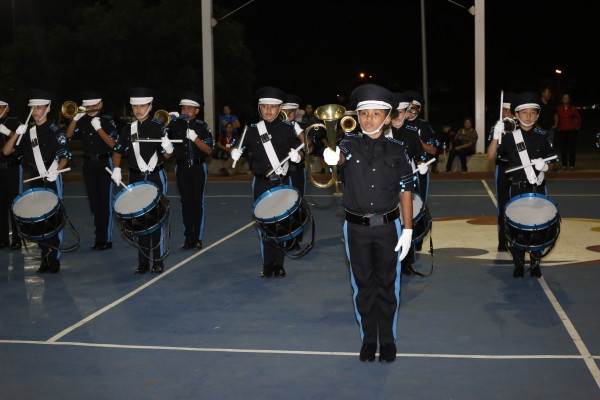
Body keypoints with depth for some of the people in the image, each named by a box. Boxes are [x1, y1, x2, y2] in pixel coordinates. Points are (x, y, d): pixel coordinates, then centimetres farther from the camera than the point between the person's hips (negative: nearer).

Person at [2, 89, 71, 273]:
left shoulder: (54, 131, -5)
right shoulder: (28, 132, 9)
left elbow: (65, 156, -9)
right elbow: (6, 151, 5)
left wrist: (56, 170, -27)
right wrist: (17, 134, -10)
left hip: (52, 179, -5)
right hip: (35, 181, 5)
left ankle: (55, 259, 7)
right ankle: (45, 258, 18)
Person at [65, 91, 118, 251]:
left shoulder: (107, 120, -5)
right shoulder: (83, 121, 6)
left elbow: (112, 143, -12)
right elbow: (69, 135, -3)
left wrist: (99, 128, -21)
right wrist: (76, 117, -12)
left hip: (104, 162, -5)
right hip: (88, 163, 5)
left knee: (105, 202, -4)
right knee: (94, 201, 9)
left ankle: (106, 239, 1)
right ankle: (99, 238, 17)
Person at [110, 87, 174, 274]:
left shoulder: (158, 126, -5)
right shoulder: (128, 129, 5)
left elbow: (166, 155, -8)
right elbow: (118, 151, 14)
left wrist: (168, 149, -30)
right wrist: (116, 169, -3)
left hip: (156, 178, -4)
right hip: (135, 179, 4)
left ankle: (158, 260, 10)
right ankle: (143, 261, 16)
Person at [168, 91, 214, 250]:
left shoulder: (202, 126, -3)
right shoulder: (175, 125, 3)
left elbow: (209, 150, -8)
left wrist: (195, 138, -21)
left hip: (198, 168, -2)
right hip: (182, 168, 2)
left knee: (197, 202, 2)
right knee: (185, 202, 4)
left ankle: (197, 238, 10)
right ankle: (188, 238, 10)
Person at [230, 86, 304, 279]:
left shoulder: (287, 128, 0)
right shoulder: (253, 130, 3)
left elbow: (300, 150, 0)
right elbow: (241, 148, 6)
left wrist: (297, 156, -22)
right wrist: (235, 153, -16)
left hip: (282, 183, -1)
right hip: (261, 183, 1)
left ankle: (279, 263, 15)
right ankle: (267, 264, 14)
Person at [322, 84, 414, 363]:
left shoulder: (396, 150, -1)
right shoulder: (351, 143, -1)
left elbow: (405, 191, -1)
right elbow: (341, 156, -24)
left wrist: (408, 230, -4)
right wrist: (332, 157, -49)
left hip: (388, 226, 0)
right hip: (356, 227, 1)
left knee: (387, 284, 8)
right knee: (363, 284, 10)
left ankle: (387, 339, 23)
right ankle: (368, 338, 24)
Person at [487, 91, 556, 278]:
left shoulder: (542, 137, 2)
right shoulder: (510, 137, -1)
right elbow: (491, 155, -9)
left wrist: (544, 165, -14)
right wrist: (496, 136, -22)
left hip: (537, 188, 1)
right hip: (517, 189, -1)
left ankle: (535, 263, 19)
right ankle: (519, 264, 15)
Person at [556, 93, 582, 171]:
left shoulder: (573, 108, 4)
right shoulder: (558, 108, 2)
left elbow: (578, 117, 13)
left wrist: (578, 126, 8)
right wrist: (557, 127, 2)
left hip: (572, 130, 0)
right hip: (562, 131, 0)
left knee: (571, 147, -2)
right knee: (563, 148, 0)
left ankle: (572, 165, 2)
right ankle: (564, 165, 6)